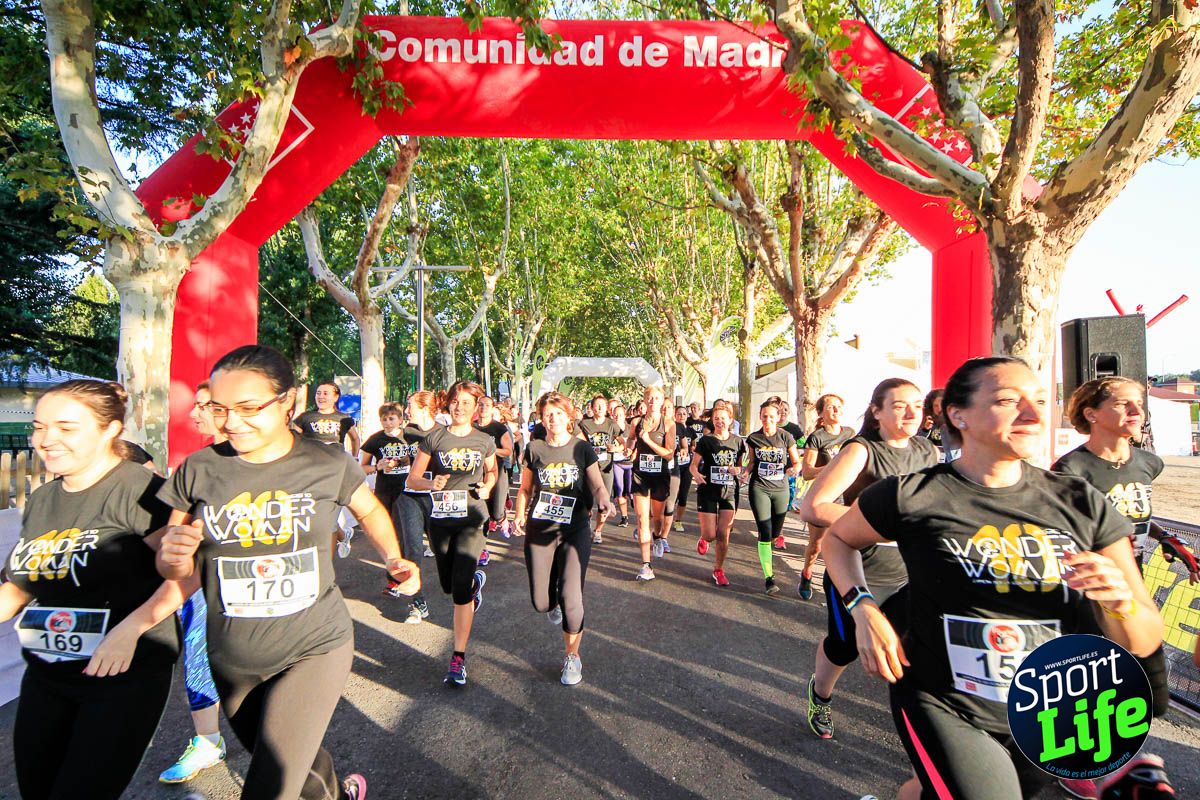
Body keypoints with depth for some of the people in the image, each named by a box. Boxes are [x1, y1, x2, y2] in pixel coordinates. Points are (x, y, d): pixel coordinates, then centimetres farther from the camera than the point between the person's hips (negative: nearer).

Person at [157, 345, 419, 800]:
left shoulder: (328, 465, -11)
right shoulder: (198, 471, -8)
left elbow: (370, 510, 8)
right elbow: (177, 570, 2)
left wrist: (393, 558, -7)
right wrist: (174, 557, -20)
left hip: (314, 649, -3)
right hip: (231, 661, 3)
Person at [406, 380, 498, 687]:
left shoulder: (485, 441, 1)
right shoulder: (434, 439, -2)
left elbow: (492, 472, 18)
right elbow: (412, 479, -1)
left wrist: (487, 487, -4)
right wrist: (431, 483, -22)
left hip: (471, 519, -2)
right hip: (440, 520, 2)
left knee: (460, 589, -8)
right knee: (448, 585, 16)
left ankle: (458, 658, 4)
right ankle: (476, 579, 51)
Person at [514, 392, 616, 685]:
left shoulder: (583, 448, -1)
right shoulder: (534, 449, 3)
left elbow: (597, 484, -5)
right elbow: (525, 488, 10)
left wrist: (604, 501, -26)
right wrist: (520, 516, -5)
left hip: (575, 530, -2)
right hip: (539, 530, 2)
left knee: (571, 597, -9)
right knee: (541, 602, 6)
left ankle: (572, 656, 15)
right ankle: (554, 604, 46)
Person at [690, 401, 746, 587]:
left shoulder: (737, 441, 3)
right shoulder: (706, 441, -4)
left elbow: (741, 465, 14)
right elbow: (693, 465, -1)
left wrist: (738, 470, -9)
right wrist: (696, 474, -23)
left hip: (729, 491, 2)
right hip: (708, 491, -2)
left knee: (723, 535, 1)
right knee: (710, 535, -3)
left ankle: (718, 570, 22)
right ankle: (703, 539, 36)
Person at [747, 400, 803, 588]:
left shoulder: (785, 437, -4)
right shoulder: (753, 438, -1)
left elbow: (797, 462, -1)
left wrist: (794, 469, -23)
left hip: (780, 489, 1)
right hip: (759, 488, -1)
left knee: (775, 533, 13)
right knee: (765, 533, -8)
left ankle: (767, 552, 50)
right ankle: (769, 578, -2)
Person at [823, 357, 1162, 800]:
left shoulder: (1081, 504, -6)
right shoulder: (911, 496, -17)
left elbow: (1144, 642, -1)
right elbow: (838, 538, 0)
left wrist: (1120, 601, -22)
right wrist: (864, 608, -15)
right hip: (943, 711, -3)